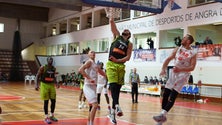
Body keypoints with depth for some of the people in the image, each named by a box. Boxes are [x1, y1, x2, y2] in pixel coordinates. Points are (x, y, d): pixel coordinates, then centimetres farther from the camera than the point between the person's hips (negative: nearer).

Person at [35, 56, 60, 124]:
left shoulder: (54, 68, 7)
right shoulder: (43, 67, -10)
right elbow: (37, 76, -9)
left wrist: (56, 83, 5)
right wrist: (36, 84, -22)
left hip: (52, 85, 5)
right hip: (44, 85, -5)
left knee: (53, 101, 5)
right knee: (46, 101, -3)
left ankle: (52, 116, 21)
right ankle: (46, 117, 6)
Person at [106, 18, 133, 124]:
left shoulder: (129, 44, 15)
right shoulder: (117, 36, 17)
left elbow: (128, 57, 2)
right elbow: (111, 22, 13)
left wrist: (117, 60, -10)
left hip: (121, 66, 2)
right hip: (111, 64, -1)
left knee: (117, 88, 3)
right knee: (113, 85, -17)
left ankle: (113, 112, 9)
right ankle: (117, 106, -30)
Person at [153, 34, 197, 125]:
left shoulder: (193, 53, -9)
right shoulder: (177, 49, 5)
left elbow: (192, 67, -15)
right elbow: (169, 59, 2)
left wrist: (180, 69, -29)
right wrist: (163, 69, -14)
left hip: (183, 75, -5)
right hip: (173, 72, 5)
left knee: (173, 96, -15)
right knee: (165, 94, 0)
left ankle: (163, 115, -16)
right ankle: (163, 116, 9)